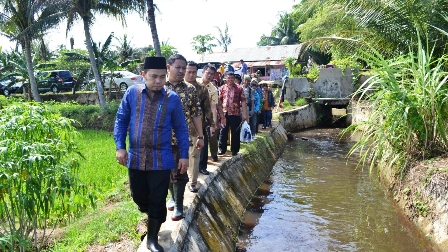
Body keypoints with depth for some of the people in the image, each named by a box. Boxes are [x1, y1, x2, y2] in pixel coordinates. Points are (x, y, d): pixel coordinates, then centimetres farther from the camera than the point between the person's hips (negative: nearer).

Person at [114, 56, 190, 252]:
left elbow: (181, 129, 1)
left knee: (158, 200, 5)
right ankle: (152, 216, 48)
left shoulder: (173, 98, -6)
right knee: (138, 196, 16)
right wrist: (120, 147, -4)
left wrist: (184, 155, 0)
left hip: (161, 159, -2)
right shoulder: (132, 93, -3)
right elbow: (121, 121, 4)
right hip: (135, 157, 2)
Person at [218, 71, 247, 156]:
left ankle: (234, 150, 18)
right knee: (223, 132, 7)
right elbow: (219, 101, 8)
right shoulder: (222, 88, 6)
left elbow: (243, 101, -4)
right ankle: (222, 149, 18)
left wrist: (245, 114, -9)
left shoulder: (239, 88, 0)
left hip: (236, 114, -2)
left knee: (235, 132, 6)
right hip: (224, 113, 2)